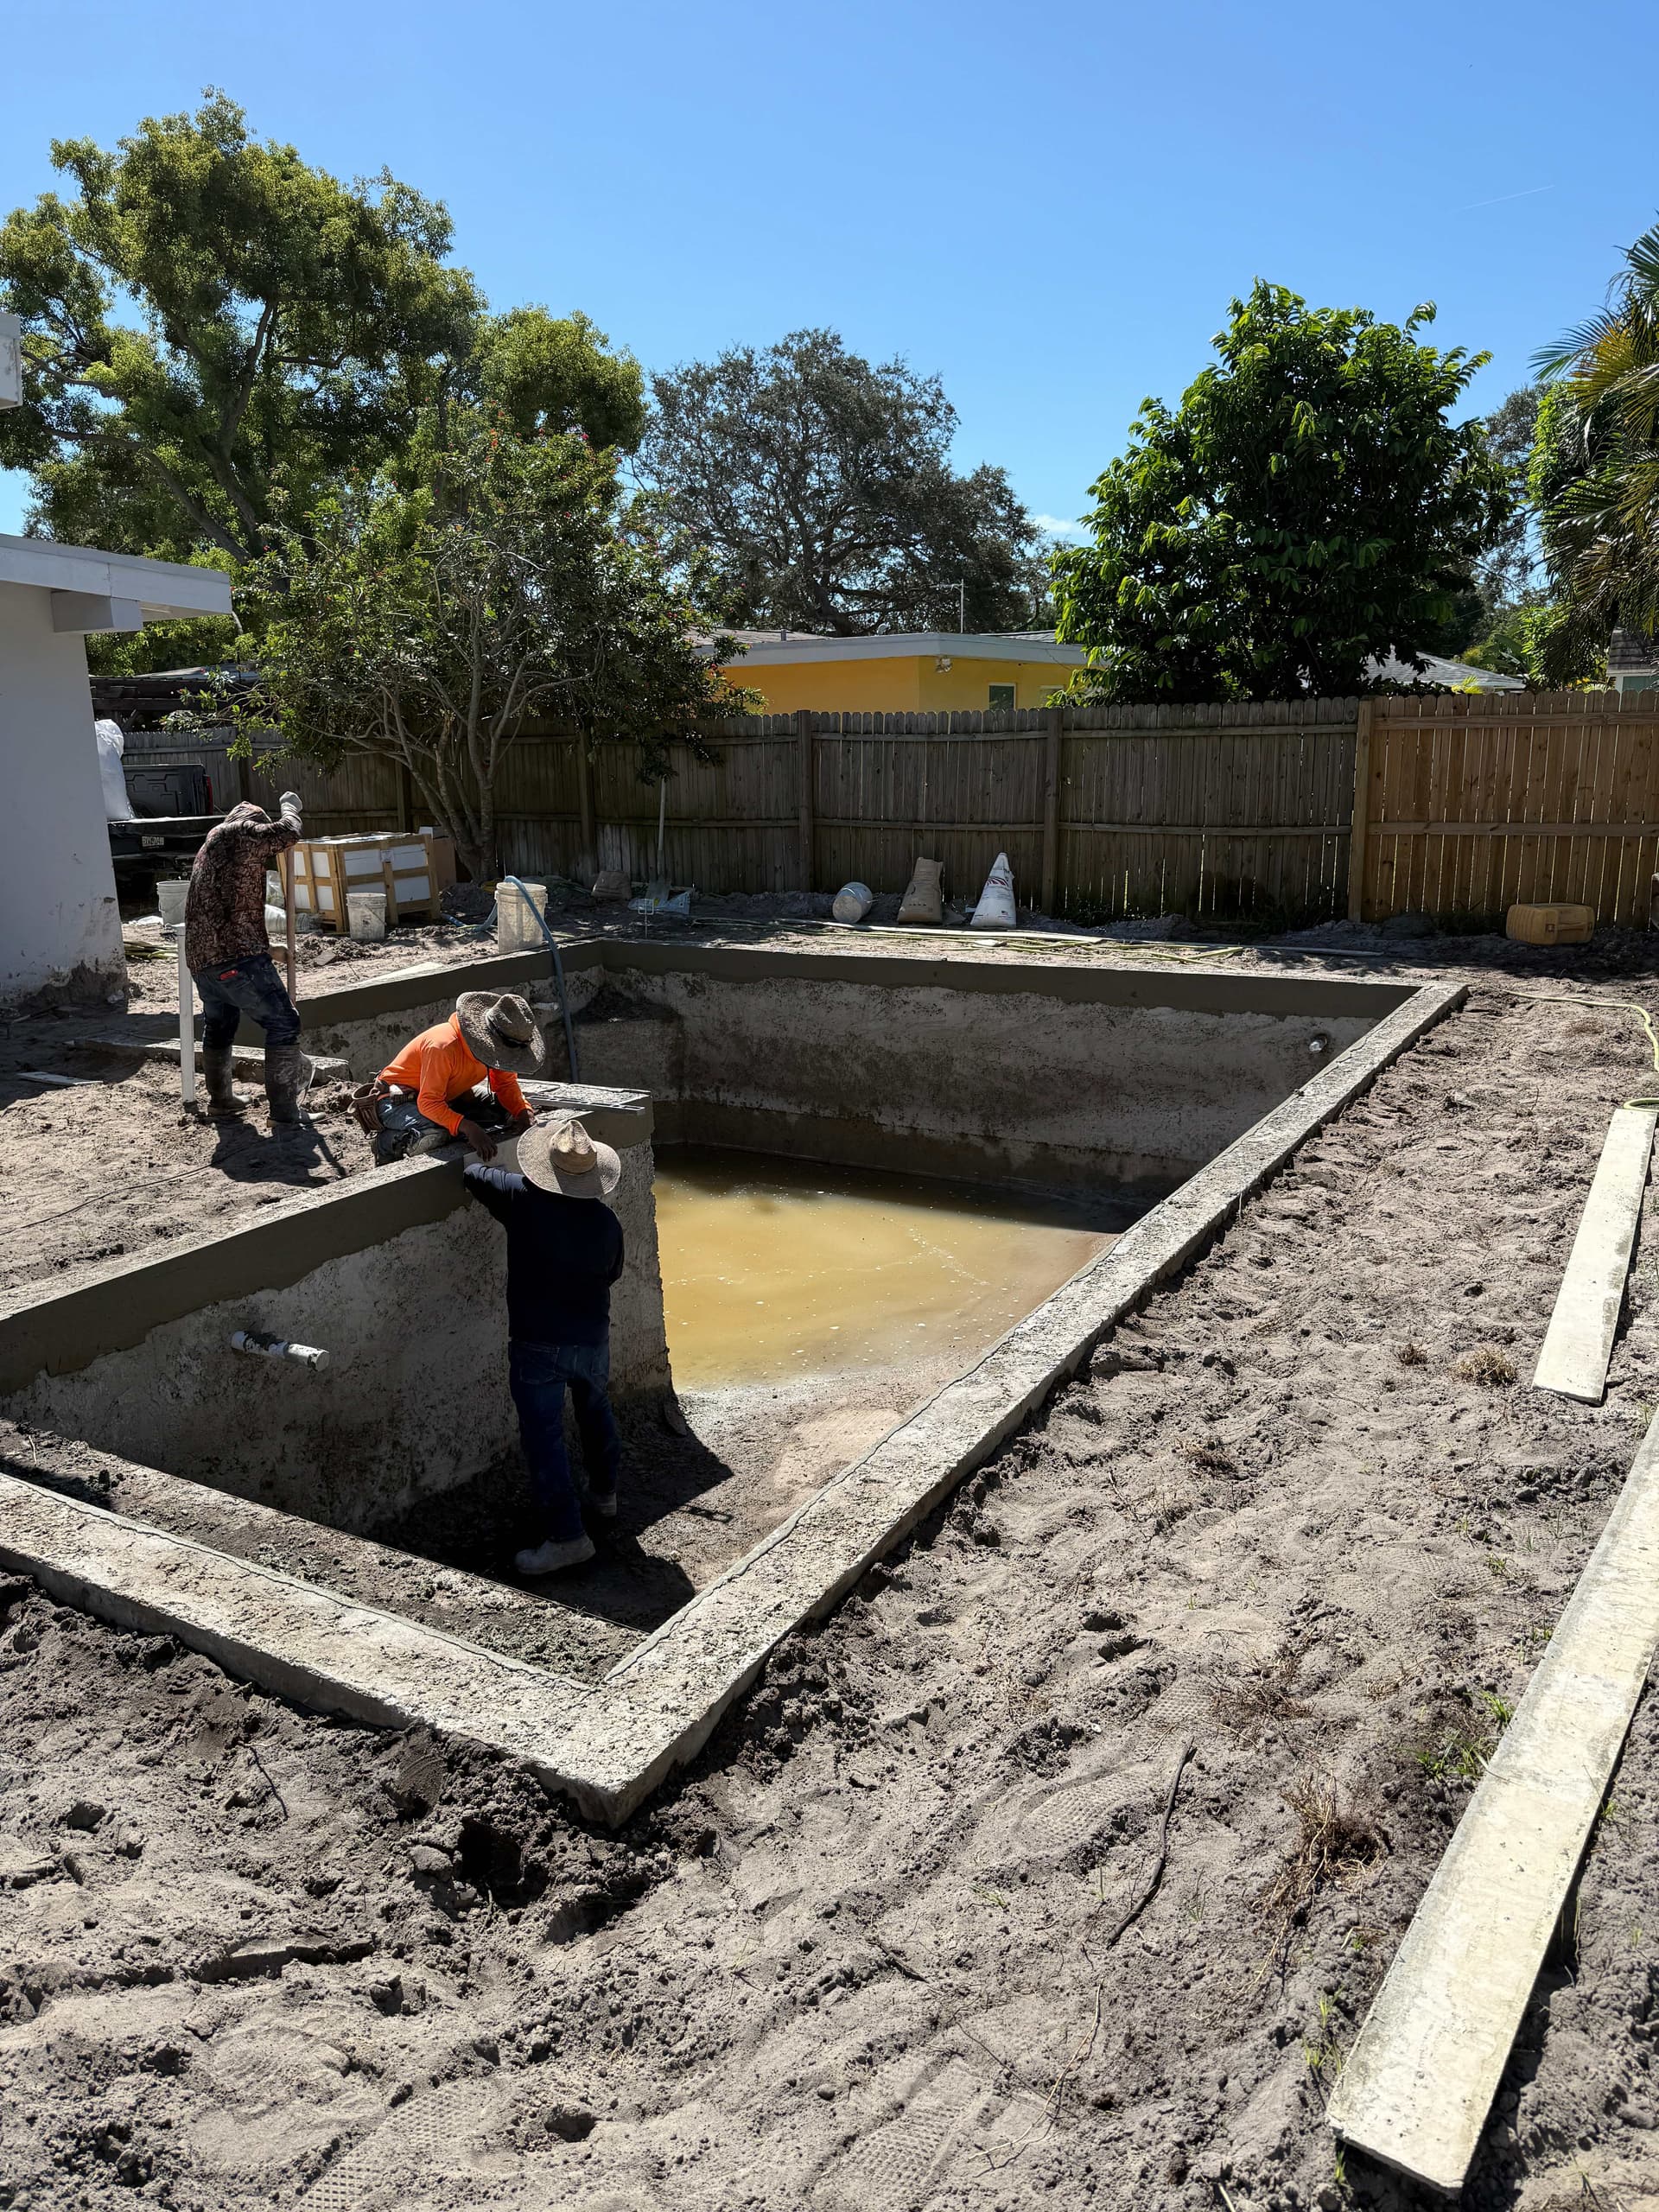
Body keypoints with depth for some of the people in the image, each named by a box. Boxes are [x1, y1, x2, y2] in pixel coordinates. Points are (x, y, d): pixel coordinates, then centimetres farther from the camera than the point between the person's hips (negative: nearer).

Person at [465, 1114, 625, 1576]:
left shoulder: (524, 1200, -17)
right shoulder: (606, 1221, -7)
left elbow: (473, 1174, -2)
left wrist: (473, 1158, 21)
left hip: (537, 1344, -4)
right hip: (592, 1339, 5)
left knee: (544, 1436, 1)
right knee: (596, 1412, 27)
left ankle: (566, 1535, 0)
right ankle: (604, 1492, 45)